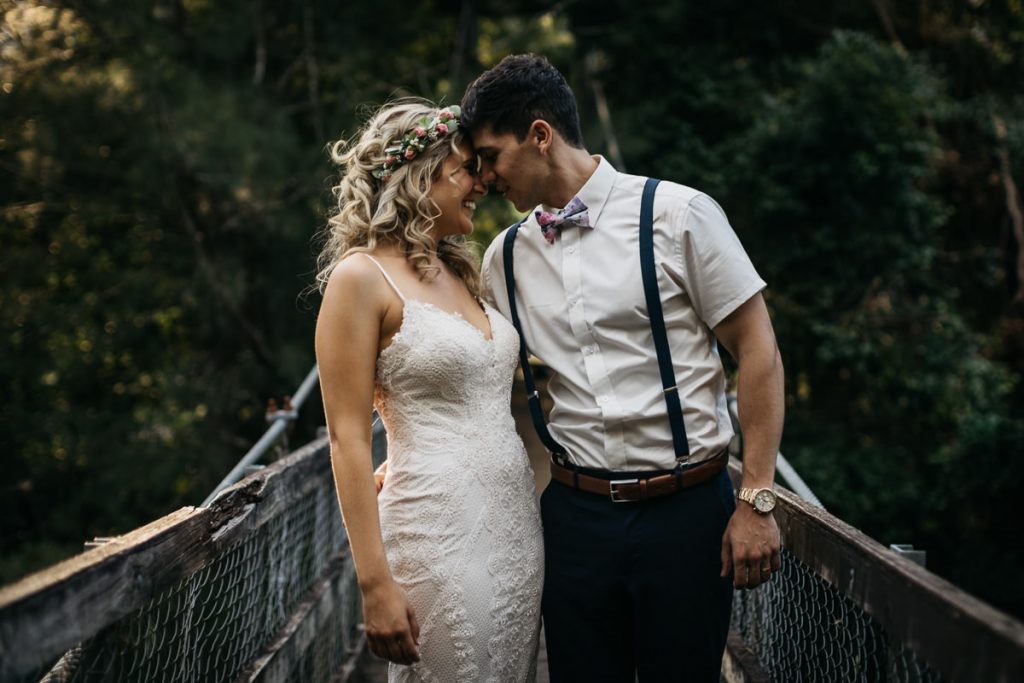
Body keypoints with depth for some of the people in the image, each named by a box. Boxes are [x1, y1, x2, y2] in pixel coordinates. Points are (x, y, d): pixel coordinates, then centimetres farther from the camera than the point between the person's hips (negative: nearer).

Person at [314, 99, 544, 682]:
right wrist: (376, 583, -17)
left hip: (518, 520, 7)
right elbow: (348, 438, -12)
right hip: (440, 531, -7)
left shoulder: (461, 273, 14)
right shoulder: (362, 275, -8)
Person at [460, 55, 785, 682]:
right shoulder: (504, 257, 7)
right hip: (575, 513, 4)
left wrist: (757, 501, -10)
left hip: (686, 510, -3)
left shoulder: (677, 215, -7)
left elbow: (759, 352, -6)